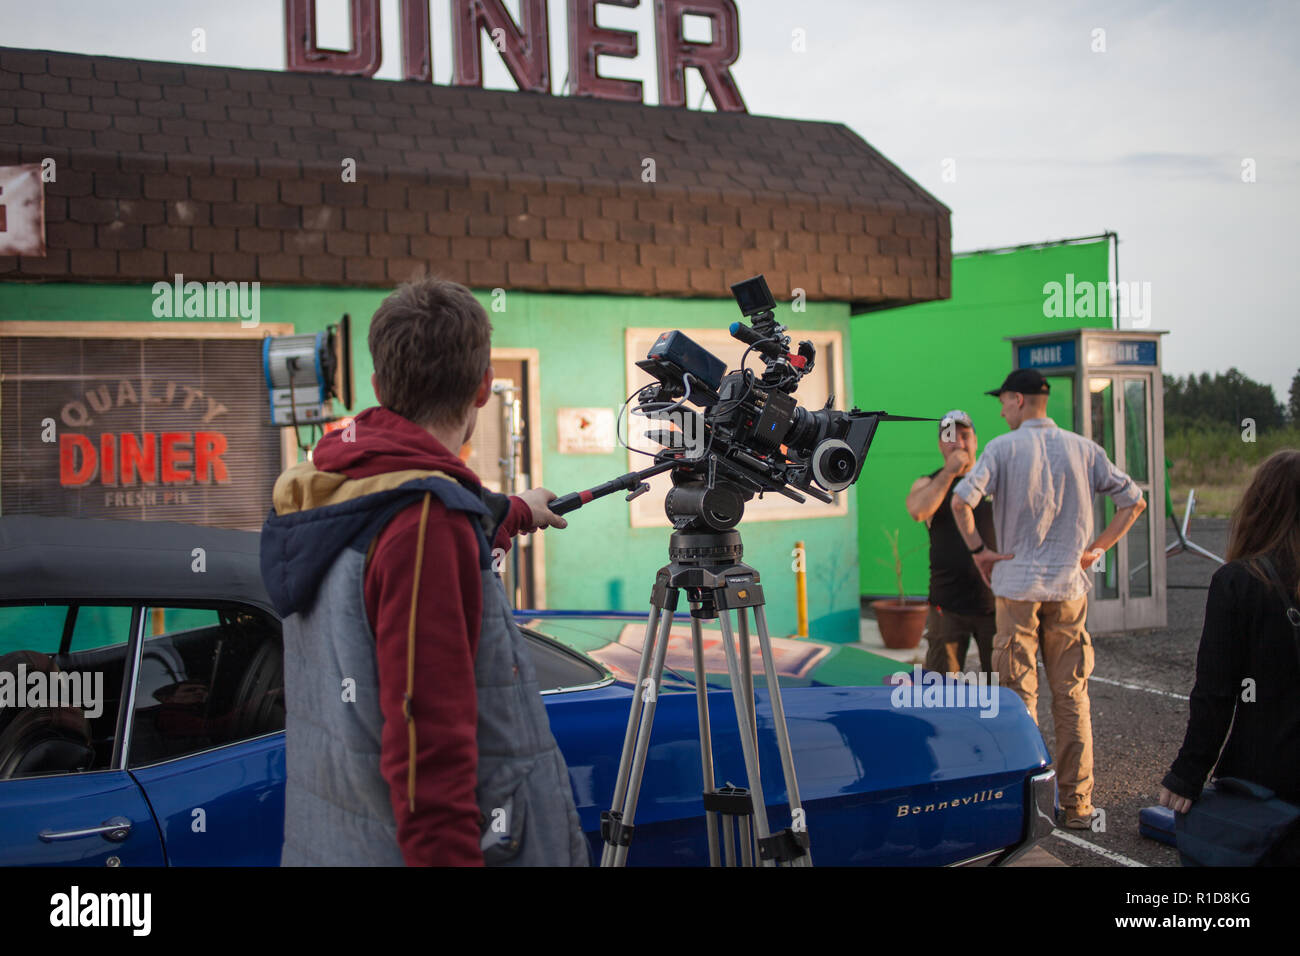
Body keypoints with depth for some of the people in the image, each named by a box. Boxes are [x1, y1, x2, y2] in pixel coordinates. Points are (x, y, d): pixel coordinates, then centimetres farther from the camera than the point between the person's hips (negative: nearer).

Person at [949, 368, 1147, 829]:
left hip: (1016, 584, -2)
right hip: (1069, 586, 3)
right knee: (1072, 697, 8)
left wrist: (978, 550, -3)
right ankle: (1077, 805, 13)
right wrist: (1097, 549, 7)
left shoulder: (1003, 448, -4)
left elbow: (961, 501, -16)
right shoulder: (1084, 449, 6)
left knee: (1020, 696, 4)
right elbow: (1134, 501, 5)